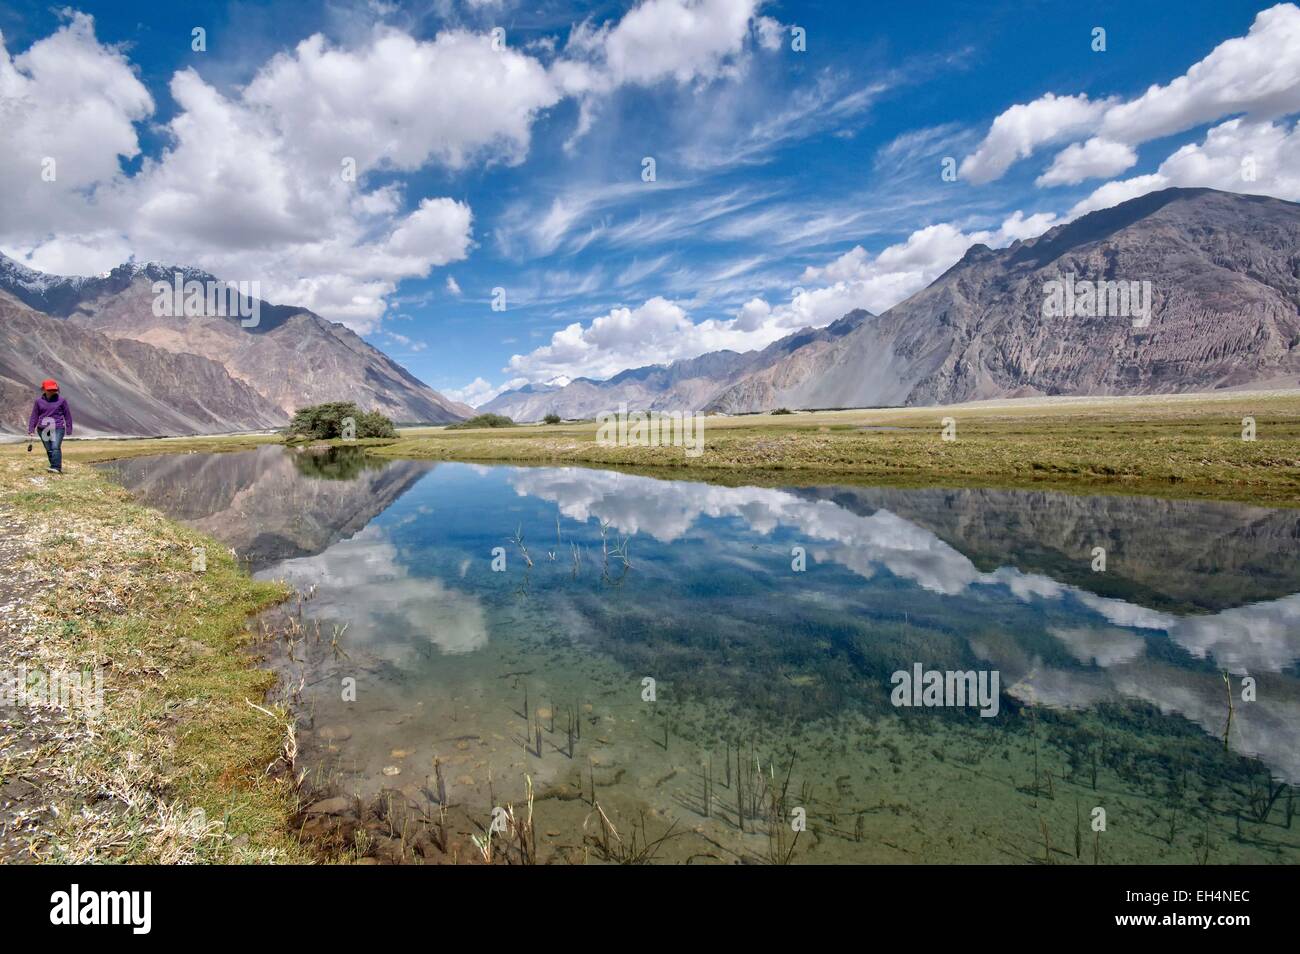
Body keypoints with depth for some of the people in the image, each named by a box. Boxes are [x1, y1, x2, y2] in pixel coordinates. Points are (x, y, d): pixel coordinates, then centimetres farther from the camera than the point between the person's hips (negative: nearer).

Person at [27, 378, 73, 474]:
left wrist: (69, 429, 4)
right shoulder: (39, 401, 7)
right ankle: (57, 468, 12)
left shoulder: (61, 400, 1)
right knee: (49, 450, 5)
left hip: (58, 428, -3)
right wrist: (31, 429, 7)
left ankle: (56, 467, -19)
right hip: (43, 429, 3)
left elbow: (67, 415, 5)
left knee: (56, 447, -16)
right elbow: (34, 416, 11)